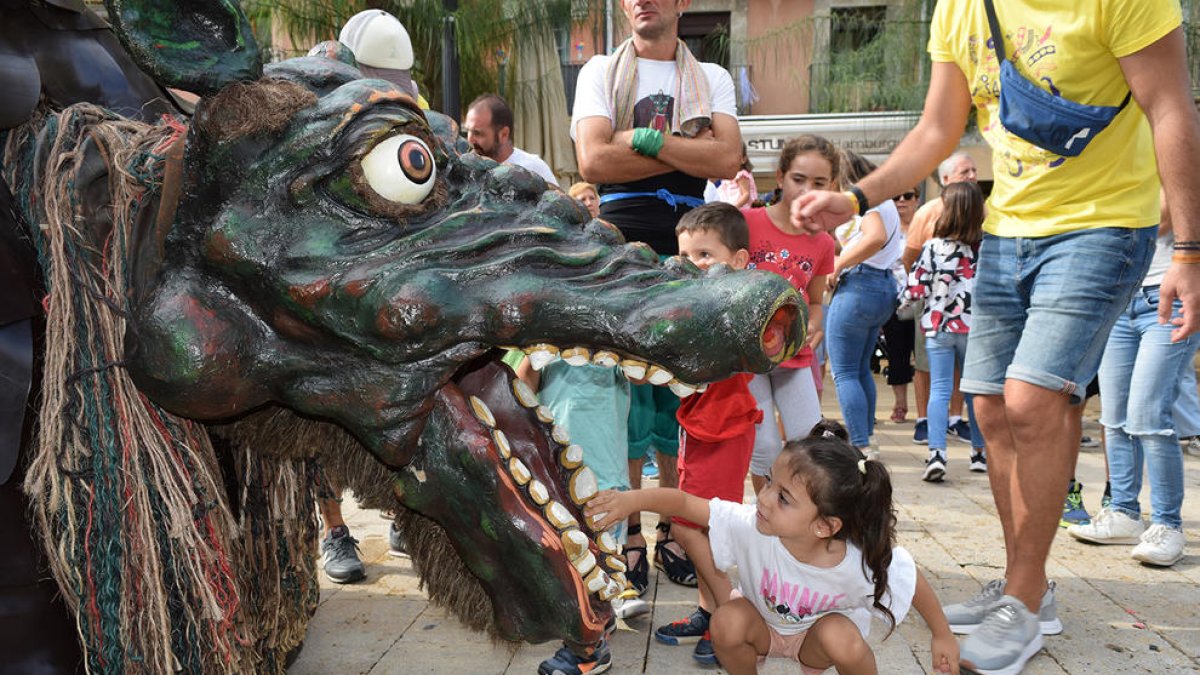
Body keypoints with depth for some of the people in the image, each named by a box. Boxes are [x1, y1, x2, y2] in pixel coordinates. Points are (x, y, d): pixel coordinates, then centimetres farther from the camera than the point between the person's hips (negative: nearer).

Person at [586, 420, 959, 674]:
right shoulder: (750, 526, -34)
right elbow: (686, 503, -29)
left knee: (843, 641, -34)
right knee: (728, 622, -29)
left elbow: (914, 581, -17)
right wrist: (633, 499, -44)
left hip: (819, 632, -1)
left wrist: (942, 635, -3)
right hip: (763, 624, 2)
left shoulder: (862, 563, -35)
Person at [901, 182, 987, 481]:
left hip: (938, 327, -2)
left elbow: (915, 289, -8)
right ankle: (980, 452, 26)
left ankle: (936, 453, -16)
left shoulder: (933, 247, -9)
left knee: (939, 390, -2)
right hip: (974, 326, 2)